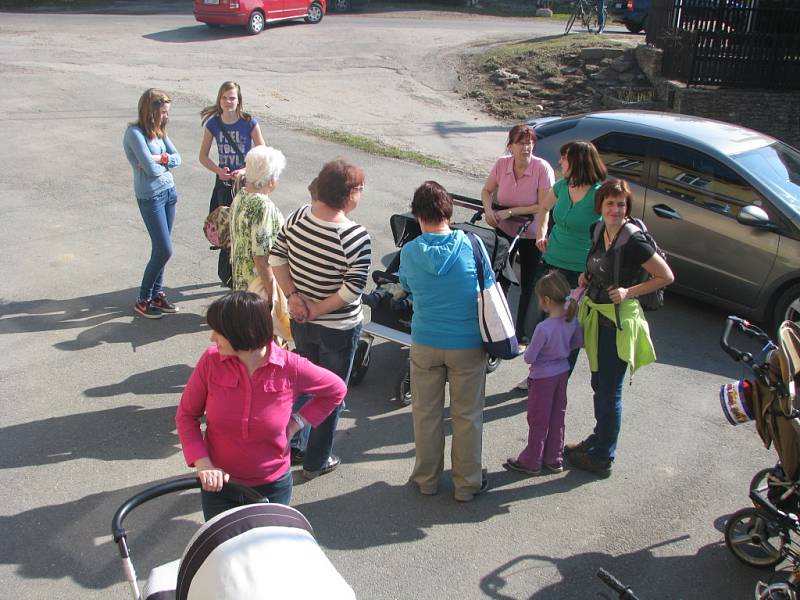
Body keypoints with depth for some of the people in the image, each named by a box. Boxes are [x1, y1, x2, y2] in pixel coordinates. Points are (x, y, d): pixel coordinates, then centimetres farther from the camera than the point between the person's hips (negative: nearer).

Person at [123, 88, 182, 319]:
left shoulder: (159, 131, 10)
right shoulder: (135, 133, -15)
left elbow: (177, 158, 4)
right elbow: (151, 169, -20)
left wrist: (159, 159, -13)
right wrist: (167, 162, -2)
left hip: (169, 192, 7)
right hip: (150, 196, -7)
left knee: (161, 249, 11)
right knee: (164, 250, -6)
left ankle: (157, 294, 24)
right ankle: (143, 299, 9)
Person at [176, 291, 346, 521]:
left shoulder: (291, 368, -19)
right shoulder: (211, 361, -16)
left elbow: (337, 390, -1)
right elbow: (186, 415, -5)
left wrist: (296, 423, -7)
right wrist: (202, 464, -17)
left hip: (272, 486, -1)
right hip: (219, 483, 1)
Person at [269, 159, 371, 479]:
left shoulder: (298, 217, -8)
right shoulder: (356, 238, -26)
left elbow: (276, 256, -2)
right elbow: (352, 288, -25)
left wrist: (292, 295, -5)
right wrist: (318, 309, -15)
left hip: (300, 321, 6)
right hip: (339, 329, -5)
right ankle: (316, 461, 28)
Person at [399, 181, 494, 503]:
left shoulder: (409, 252, -9)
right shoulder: (471, 244, -12)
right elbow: (489, 286, -1)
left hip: (425, 344, 1)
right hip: (468, 344, -1)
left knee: (426, 413, 17)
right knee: (467, 416, 13)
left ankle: (427, 479, 32)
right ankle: (467, 484, 26)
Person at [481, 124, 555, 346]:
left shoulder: (542, 168, -23)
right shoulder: (502, 164, -13)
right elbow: (487, 190, 2)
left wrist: (510, 211, -25)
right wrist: (488, 209, -18)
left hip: (531, 235, -2)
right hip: (504, 230, 3)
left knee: (528, 285, 11)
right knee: (500, 279, 11)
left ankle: (522, 330, 26)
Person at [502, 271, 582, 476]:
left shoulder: (543, 328, -29)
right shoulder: (572, 321, -9)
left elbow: (529, 358, -22)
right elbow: (578, 342, 10)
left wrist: (527, 351, -1)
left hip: (543, 377, -6)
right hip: (562, 373, 7)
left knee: (538, 421, 8)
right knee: (557, 417, 18)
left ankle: (531, 462, 22)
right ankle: (554, 459, 30)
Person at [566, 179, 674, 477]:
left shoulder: (633, 240, -20)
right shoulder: (598, 229, 3)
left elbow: (666, 276, -14)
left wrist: (629, 292, -20)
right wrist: (587, 276, 2)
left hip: (619, 320, -8)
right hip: (596, 315, 8)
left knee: (609, 391, 3)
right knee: (599, 384, 21)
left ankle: (603, 458, 17)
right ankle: (598, 439, 38)